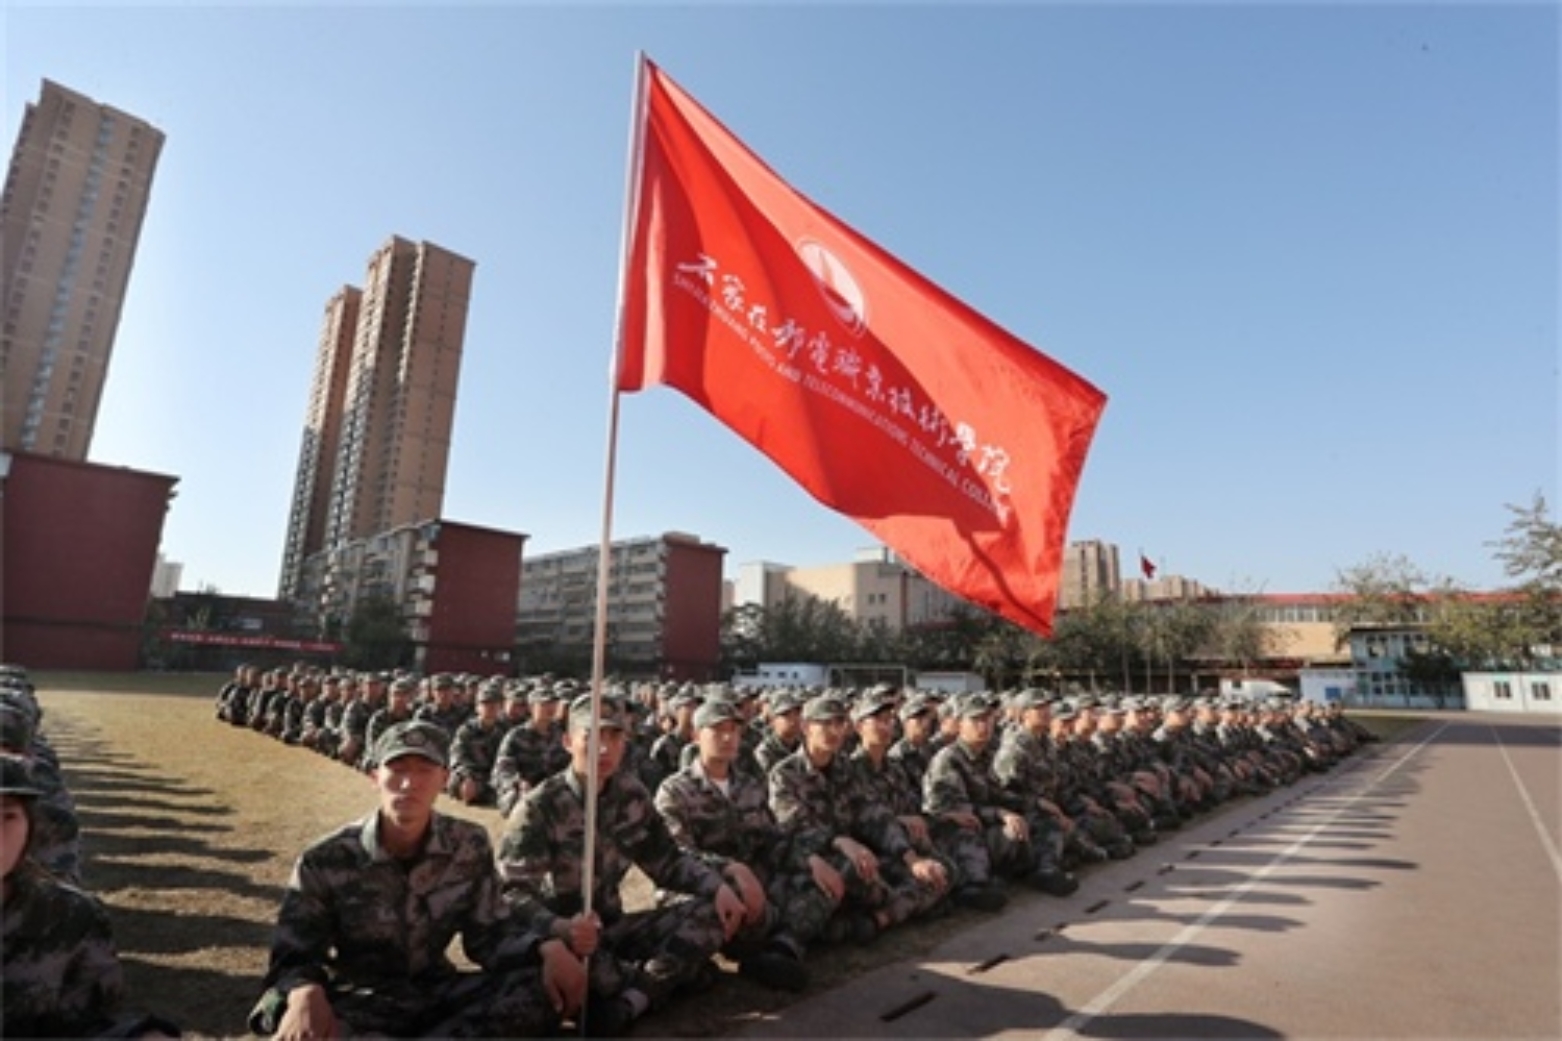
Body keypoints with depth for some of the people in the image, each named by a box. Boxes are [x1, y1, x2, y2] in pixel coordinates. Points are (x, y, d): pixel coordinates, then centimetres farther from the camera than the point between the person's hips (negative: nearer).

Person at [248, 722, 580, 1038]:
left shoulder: (470, 847, -5)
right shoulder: (325, 861, -10)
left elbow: (491, 931, -2)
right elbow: (293, 955, -10)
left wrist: (547, 949, -22)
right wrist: (304, 994, -35)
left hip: (436, 993, 2)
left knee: (544, 987, -23)